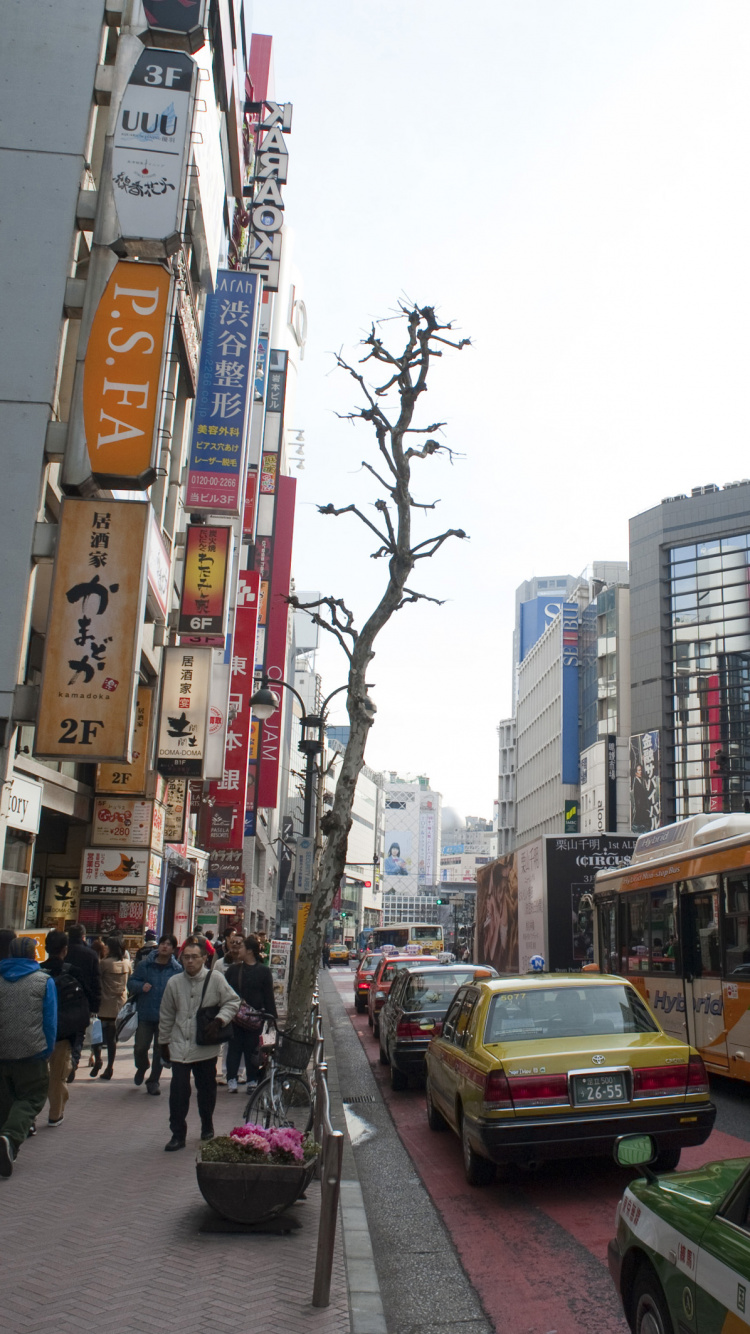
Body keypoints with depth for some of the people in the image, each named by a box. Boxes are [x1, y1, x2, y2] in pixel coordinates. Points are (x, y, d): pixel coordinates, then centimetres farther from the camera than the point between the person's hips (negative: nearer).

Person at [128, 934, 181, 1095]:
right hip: (145, 1015, 0)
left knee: (160, 1051, 8)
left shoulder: (177, 969, -2)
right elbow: (131, 982, 4)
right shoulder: (144, 965, -1)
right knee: (140, 1047, 0)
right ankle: (142, 1067, 34)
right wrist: (141, 986, -17)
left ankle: (153, 1081, 25)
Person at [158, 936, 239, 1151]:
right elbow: (167, 1015, 11)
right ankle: (178, 1134, 5)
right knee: (178, 1091, -6)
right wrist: (164, 1042, 13)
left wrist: (220, 1019, -17)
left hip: (206, 1046, -1)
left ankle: (207, 1126, 34)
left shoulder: (215, 979, -8)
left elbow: (233, 1002, -2)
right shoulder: (174, 982, 1)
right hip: (180, 1046, 1)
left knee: (206, 1089, 13)